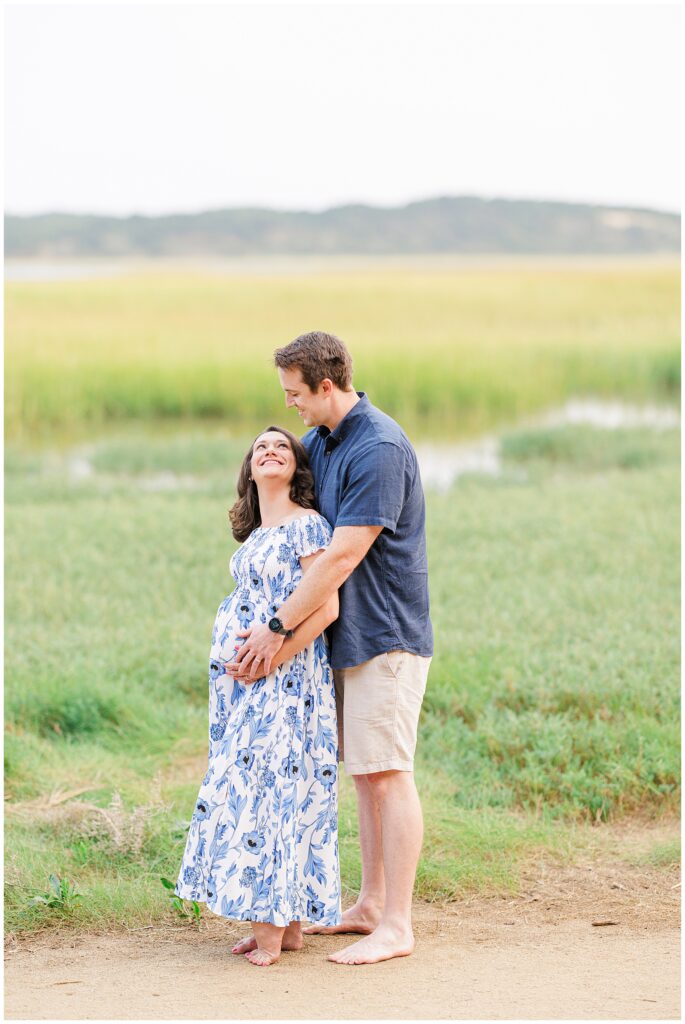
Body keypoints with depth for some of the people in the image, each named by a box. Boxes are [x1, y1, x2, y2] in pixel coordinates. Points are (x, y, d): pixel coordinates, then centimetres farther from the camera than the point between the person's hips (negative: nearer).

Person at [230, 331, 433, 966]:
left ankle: (395, 926, -4)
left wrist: (278, 629, -20)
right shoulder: (319, 442, 10)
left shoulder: (380, 449, -19)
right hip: (347, 635, 9)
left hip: (385, 635, -9)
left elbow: (342, 557, -23)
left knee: (388, 775, -7)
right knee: (363, 773, 14)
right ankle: (369, 906, 22)